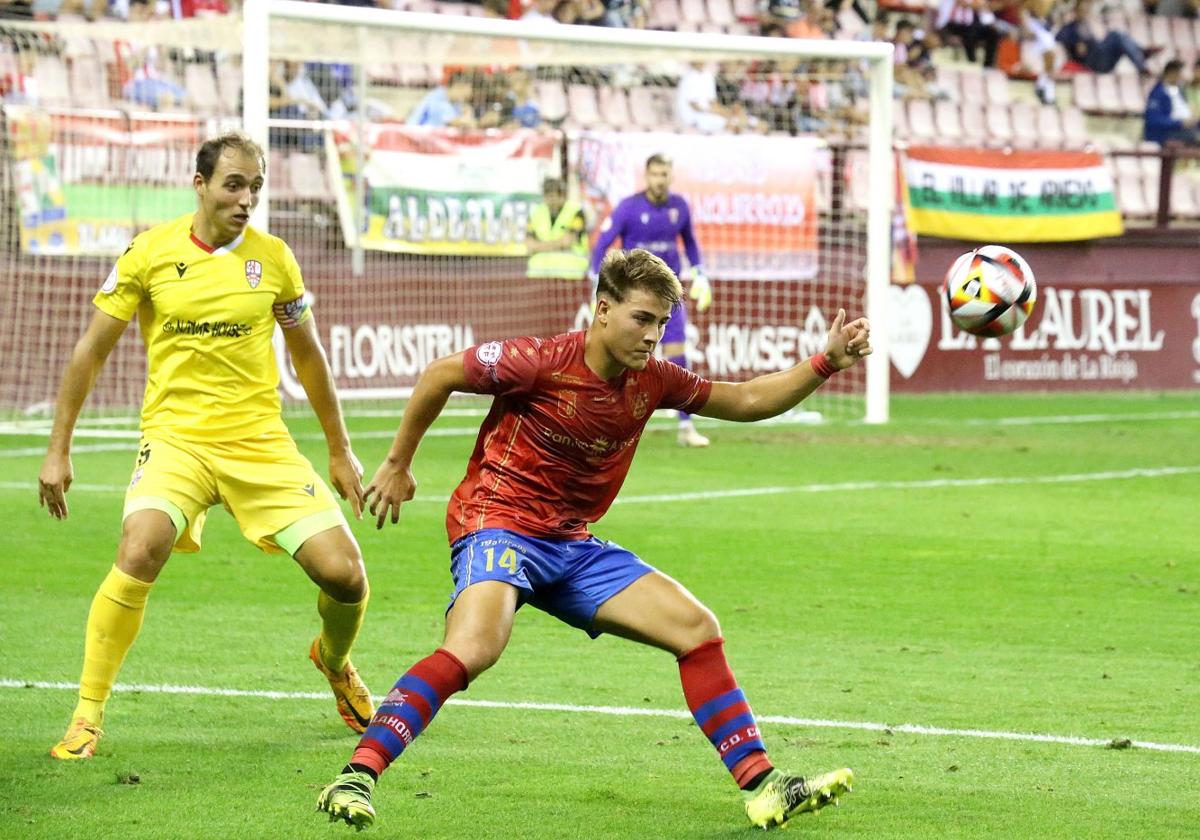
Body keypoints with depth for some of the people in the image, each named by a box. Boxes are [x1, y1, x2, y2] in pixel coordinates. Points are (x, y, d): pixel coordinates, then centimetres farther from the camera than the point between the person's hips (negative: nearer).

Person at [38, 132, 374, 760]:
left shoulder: (272, 258, 2)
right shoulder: (150, 253, -4)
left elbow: (307, 355, 15)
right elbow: (92, 348, 4)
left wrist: (340, 452, 18)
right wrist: (58, 449, 2)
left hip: (260, 439, 2)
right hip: (176, 435, -2)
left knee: (345, 575, -7)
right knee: (138, 555, -30)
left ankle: (334, 661, 30)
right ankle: (86, 717, -16)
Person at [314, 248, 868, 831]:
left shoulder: (651, 380, 3)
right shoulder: (543, 363, -16)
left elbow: (747, 401, 15)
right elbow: (439, 376, -5)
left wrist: (826, 362, 3)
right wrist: (397, 465, 2)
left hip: (571, 544, 7)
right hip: (498, 523, -7)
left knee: (698, 629, 1)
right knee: (472, 649, -35)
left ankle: (762, 787, 5)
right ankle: (357, 776, -33)